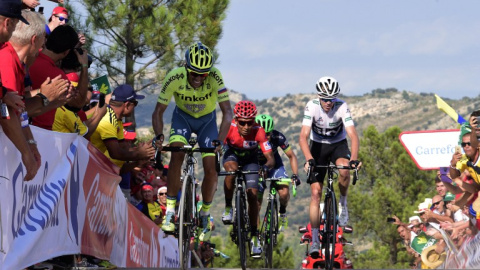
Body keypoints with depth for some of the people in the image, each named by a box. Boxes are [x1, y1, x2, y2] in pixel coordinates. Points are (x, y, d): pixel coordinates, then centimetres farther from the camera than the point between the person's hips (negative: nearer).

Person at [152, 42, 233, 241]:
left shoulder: (214, 77, -33)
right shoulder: (175, 78, -32)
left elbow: (227, 112, -32)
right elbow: (158, 111, -24)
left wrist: (219, 141, -45)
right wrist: (159, 136, -41)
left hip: (207, 120, 0)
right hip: (182, 117, 0)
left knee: (211, 168, -12)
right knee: (177, 155, -26)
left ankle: (205, 214, 12)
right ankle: (170, 211, -17)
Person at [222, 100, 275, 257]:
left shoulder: (258, 131, -33)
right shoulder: (230, 128, -32)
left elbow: (271, 158, -33)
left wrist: (267, 166, -56)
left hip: (250, 159, 0)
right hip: (232, 154, 0)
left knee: (252, 196, -9)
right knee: (231, 170, -36)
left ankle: (254, 236, 6)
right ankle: (228, 207, -16)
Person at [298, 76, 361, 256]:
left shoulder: (342, 107, -25)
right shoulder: (312, 106, -24)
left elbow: (353, 135, -32)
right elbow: (303, 136, -32)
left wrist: (354, 159, -48)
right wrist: (309, 159, -48)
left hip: (338, 145, 0)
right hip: (318, 146, 0)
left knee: (344, 171, -34)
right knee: (315, 192, -8)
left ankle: (343, 203, -4)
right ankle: (315, 240, -3)